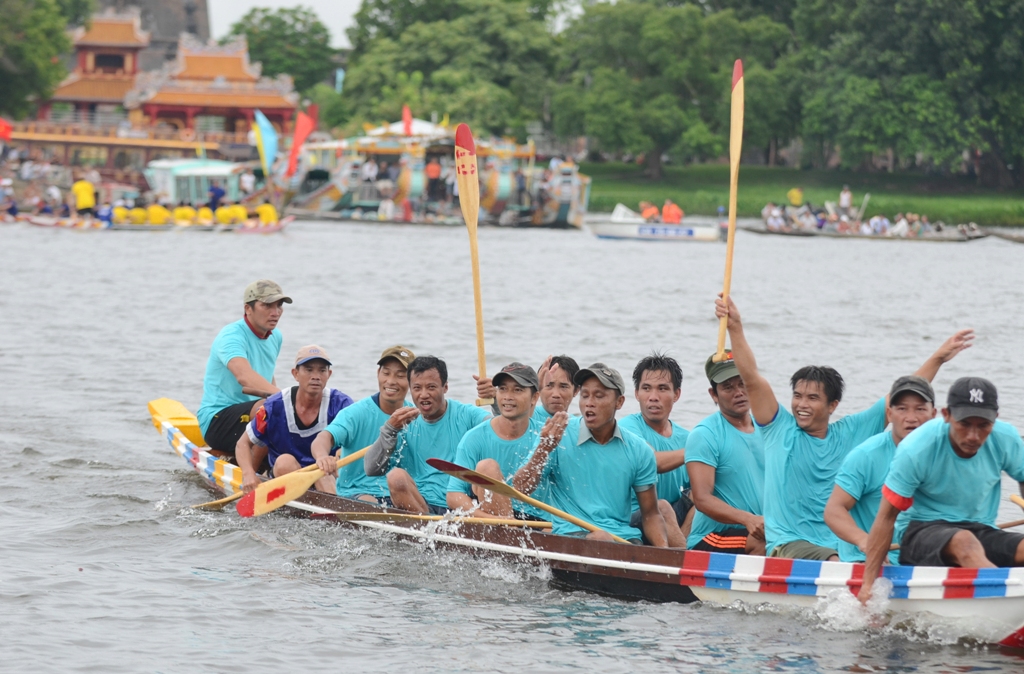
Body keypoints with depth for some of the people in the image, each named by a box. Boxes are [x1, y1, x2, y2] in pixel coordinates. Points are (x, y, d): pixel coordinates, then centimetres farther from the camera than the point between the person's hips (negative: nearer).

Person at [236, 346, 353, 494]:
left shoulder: (340, 404, -8)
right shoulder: (275, 406, -7)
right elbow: (243, 443, 1)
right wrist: (248, 474, -21)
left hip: (329, 477, -1)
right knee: (285, 461, -31)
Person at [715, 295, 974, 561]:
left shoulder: (851, 432, 12)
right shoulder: (781, 429, 5)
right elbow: (751, 378, -4)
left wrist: (938, 358, 16)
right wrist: (735, 328, -14)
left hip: (842, 545, 4)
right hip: (788, 544, -3)